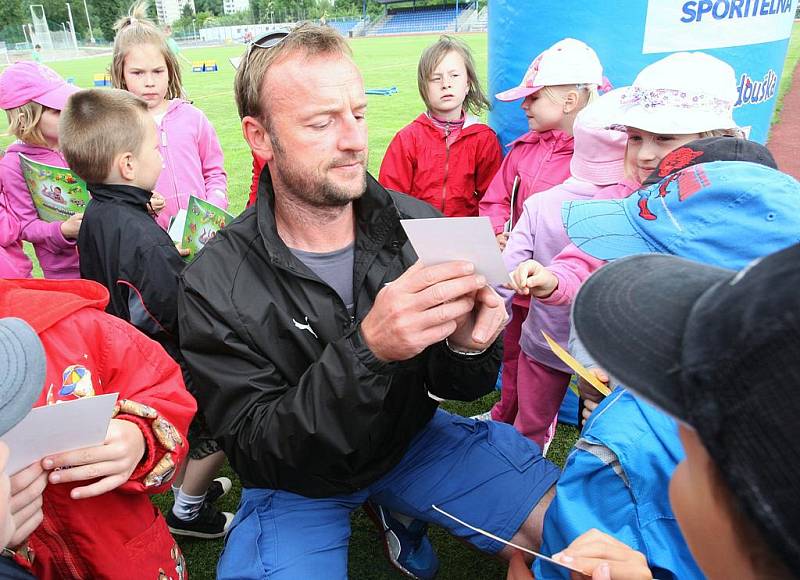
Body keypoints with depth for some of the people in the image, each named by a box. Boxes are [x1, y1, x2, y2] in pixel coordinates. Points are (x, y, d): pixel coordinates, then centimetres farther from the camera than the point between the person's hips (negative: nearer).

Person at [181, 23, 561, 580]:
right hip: (297, 483, -2)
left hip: (411, 436, 3)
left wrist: (467, 347, -31)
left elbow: (451, 385, -6)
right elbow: (259, 450, -23)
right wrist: (366, 351, -39)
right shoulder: (215, 288, -21)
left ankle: (396, 509, 18)